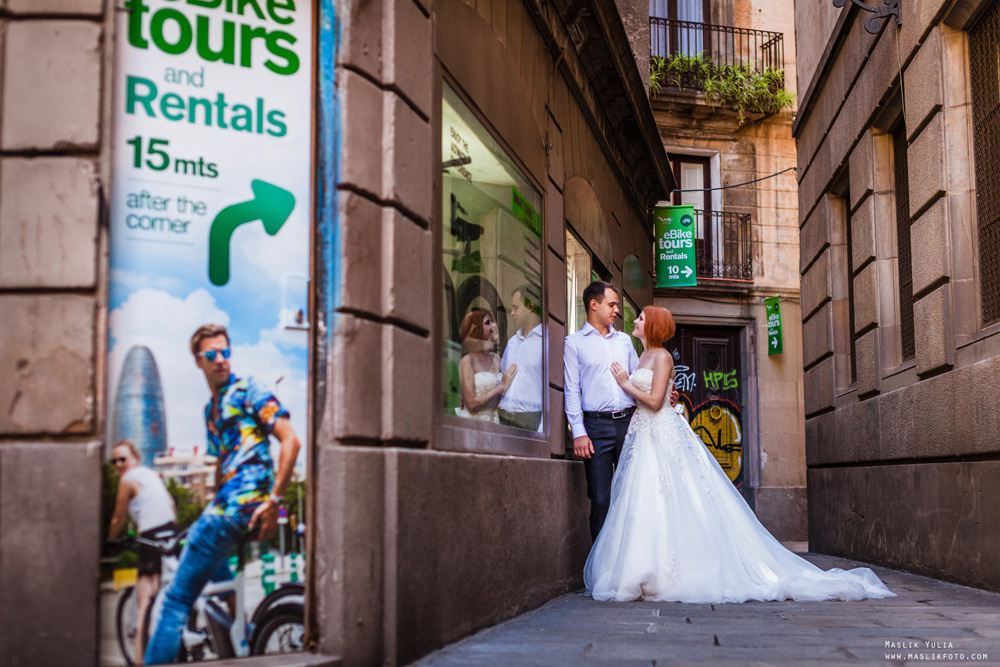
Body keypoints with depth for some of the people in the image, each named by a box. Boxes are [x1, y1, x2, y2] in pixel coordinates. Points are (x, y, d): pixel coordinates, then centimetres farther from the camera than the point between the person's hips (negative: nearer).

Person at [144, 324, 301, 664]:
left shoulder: (247, 391, -3)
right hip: (225, 505, 9)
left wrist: (274, 501, -19)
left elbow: (291, 441, -13)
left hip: (243, 503, -9)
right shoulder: (211, 408, 22)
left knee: (177, 598, -7)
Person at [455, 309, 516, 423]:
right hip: (472, 424, -4)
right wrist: (502, 386, -11)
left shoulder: (496, 358, 11)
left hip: (493, 424, 5)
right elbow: (471, 404, -13)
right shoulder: (467, 361, -7)